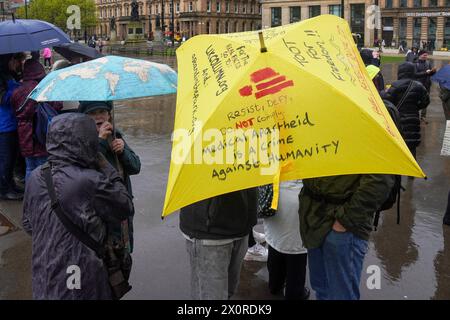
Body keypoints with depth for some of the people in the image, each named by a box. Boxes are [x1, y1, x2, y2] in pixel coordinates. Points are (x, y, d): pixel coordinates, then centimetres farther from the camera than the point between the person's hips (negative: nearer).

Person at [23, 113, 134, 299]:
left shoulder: (35, 178, -6)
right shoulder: (90, 181, -25)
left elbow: (28, 225, 8)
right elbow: (125, 208, -8)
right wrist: (106, 168, -5)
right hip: (81, 283, -5)